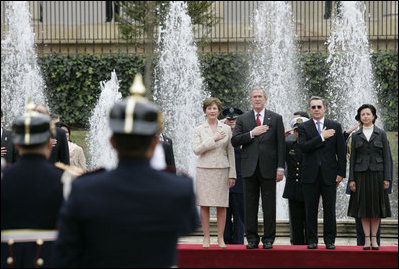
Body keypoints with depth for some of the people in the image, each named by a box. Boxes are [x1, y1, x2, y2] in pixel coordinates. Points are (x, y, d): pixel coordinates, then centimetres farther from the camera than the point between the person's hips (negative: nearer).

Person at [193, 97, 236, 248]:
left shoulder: (226, 129, 8)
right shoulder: (199, 130, 5)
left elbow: (230, 152, 8)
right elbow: (196, 150, -7)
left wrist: (232, 175, 4)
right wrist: (213, 139, -14)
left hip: (222, 170, 1)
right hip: (204, 170, -1)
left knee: (221, 206, -1)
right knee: (204, 205, -2)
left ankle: (221, 238, 5)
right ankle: (206, 238, 4)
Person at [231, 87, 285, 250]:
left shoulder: (276, 119, 7)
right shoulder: (242, 119, 10)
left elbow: (281, 144, 3)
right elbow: (234, 141, 0)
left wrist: (280, 167, -5)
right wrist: (252, 134, -12)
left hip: (268, 168, -1)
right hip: (249, 168, 1)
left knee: (269, 205, 0)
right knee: (250, 205, 3)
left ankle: (268, 239, 5)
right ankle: (252, 239, 8)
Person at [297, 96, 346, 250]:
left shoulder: (335, 127, 7)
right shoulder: (304, 127, 5)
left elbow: (341, 151, 5)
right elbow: (303, 147, -11)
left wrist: (341, 173, -1)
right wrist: (321, 137, -15)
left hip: (329, 174, 0)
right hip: (310, 175, 0)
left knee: (329, 209, 2)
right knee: (311, 209, 3)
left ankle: (330, 240, 8)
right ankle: (312, 240, 9)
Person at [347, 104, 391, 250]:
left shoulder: (381, 134, 5)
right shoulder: (356, 136, 7)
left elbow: (386, 157, 2)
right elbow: (352, 158, 6)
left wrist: (387, 178, -5)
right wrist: (351, 179, -2)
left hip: (377, 173, -1)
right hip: (361, 174, 1)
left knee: (376, 206, 1)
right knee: (363, 207, 0)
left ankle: (374, 239, 7)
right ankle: (367, 239, 4)